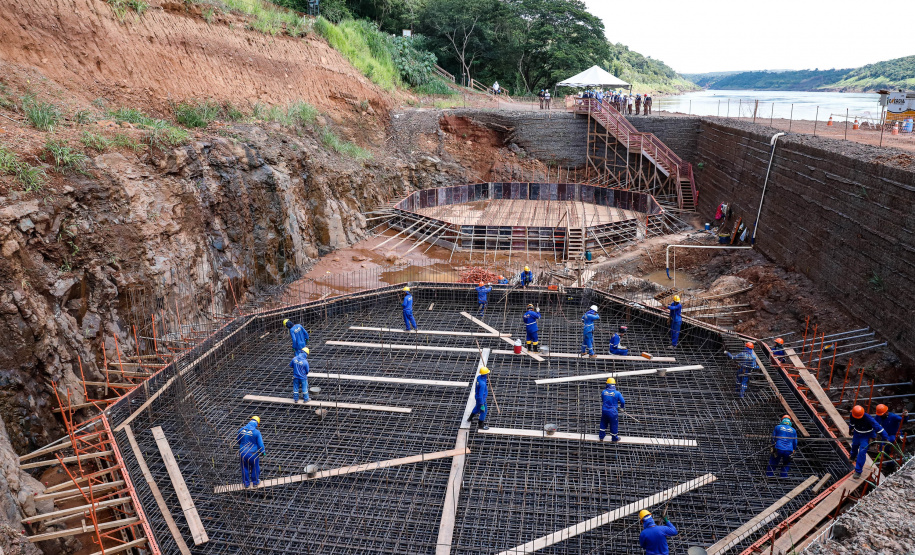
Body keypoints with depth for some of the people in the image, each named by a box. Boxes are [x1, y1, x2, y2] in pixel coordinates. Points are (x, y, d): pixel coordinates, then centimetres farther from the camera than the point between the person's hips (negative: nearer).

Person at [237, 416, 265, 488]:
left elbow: (238, 441, 9)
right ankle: (255, 482, 34)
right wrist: (263, 452, 5)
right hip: (253, 453, -3)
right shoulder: (256, 432, -18)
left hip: (242, 453, 3)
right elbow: (260, 444, -12)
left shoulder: (241, 430, -6)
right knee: (255, 468, 18)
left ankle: (246, 483, 34)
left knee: (245, 468, 20)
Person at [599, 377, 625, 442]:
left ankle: (601, 436, 35)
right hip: (613, 412, -3)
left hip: (604, 411, 3)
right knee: (614, 424, 14)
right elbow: (623, 402, -7)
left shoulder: (603, 392, -7)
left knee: (603, 423, 23)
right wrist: (622, 407, 17)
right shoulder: (617, 393, -16)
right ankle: (614, 438, 30)